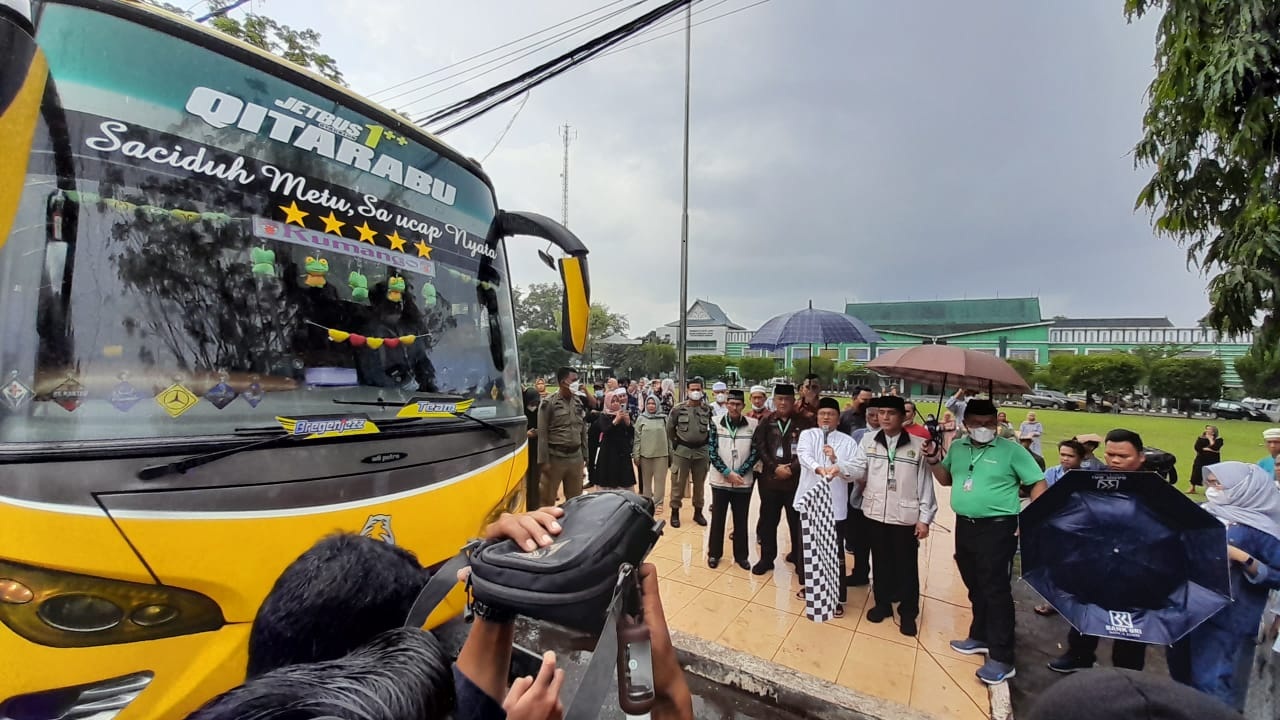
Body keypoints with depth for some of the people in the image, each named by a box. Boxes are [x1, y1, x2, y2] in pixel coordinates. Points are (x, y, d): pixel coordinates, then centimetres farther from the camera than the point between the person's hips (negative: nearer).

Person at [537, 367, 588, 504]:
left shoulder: (579, 403, 8)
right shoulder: (549, 403, -9)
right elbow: (542, 434, -10)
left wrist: (585, 456, 11)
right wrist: (544, 461, -12)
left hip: (576, 457, 5)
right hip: (555, 457, -5)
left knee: (575, 499, 15)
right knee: (547, 499, 5)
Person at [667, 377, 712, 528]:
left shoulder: (708, 410, -3)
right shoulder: (678, 409, -6)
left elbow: (713, 429, 10)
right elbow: (670, 428, 7)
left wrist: (706, 441, 9)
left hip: (701, 451, 2)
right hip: (682, 450, -1)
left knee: (699, 483, 13)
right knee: (678, 483, 3)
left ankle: (698, 512, 28)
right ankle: (675, 512, 17)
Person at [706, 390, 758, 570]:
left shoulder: (753, 425, -4)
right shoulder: (716, 423, -5)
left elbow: (755, 453, -3)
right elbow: (712, 452, -7)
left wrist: (739, 473, -11)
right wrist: (728, 473, -13)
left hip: (743, 481, 0)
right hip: (720, 480, 0)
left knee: (741, 520, 12)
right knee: (717, 518, 9)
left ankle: (741, 555, 28)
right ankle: (714, 553, 25)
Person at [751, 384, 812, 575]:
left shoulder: (803, 423, 1)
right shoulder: (766, 423, 5)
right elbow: (759, 448, -2)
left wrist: (791, 469, -13)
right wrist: (774, 468, -12)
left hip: (796, 480, -1)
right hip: (769, 479, 1)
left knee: (797, 520, 8)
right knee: (768, 520, 8)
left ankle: (798, 557, 27)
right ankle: (767, 558, 22)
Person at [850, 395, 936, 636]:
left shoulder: (917, 445, -6)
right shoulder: (868, 440, 1)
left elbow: (925, 484, -4)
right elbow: (859, 470, -2)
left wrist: (925, 518, -5)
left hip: (905, 516, -2)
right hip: (874, 513, 2)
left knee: (906, 567, 10)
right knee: (881, 562, 17)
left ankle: (908, 612, 27)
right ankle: (882, 603, 34)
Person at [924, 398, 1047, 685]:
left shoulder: (1011, 450, -8)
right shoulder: (957, 448, 7)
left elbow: (1039, 484, -7)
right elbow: (946, 479, 18)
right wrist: (933, 459, 0)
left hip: (998, 528, -6)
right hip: (964, 526, 6)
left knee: (996, 591, -2)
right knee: (975, 587, 17)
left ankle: (1002, 658, 6)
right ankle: (980, 637, 33)